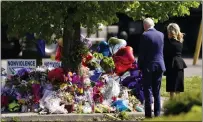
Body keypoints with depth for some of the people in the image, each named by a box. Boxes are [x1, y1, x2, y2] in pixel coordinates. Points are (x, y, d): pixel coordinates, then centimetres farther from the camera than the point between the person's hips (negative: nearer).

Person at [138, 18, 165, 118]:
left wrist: (139, 66, -2)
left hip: (148, 66, -5)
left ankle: (148, 115, -3)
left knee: (147, 91, -1)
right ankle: (157, 114, 11)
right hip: (159, 65, 5)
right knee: (157, 92, 11)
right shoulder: (161, 35, 4)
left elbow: (141, 53, -9)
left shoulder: (145, 35, -12)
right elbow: (161, 50, 10)